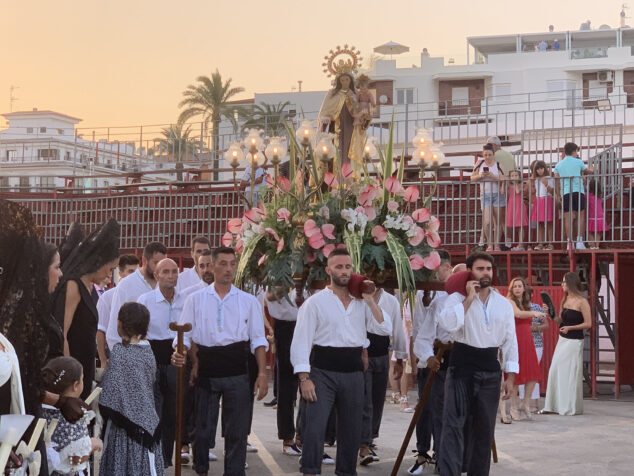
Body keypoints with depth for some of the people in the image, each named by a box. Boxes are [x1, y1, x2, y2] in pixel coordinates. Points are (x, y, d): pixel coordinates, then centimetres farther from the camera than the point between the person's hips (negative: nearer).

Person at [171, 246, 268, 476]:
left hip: (237, 371, 0)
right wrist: (180, 354, -17)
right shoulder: (195, 299, 5)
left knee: (237, 430, 2)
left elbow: (258, 340, 5)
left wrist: (262, 373, -3)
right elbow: (185, 335, 4)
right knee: (203, 428, 10)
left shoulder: (248, 301, 6)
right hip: (206, 370, 0)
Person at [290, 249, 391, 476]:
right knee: (314, 428, -10)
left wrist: (370, 301, -7)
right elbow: (302, 342, -7)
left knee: (351, 429, 13)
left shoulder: (361, 302, 9)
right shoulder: (315, 302, -3)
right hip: (323, 372, -4)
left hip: (353, 372, 4)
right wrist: (304, 378, -15)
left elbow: (385, 329, 0)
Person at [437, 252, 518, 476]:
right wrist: (469, 298, -18)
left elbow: (510, 341, 9)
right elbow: (448, 323, -23)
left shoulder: (503, 304, 7)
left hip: (490, 372, 4)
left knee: (484, 428, 10)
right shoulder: (457, 298, -3)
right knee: (454, 424, -9)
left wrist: (510, 376, 4)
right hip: (462, 369, -4)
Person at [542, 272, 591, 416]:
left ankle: (572, 407, 9)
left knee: (570, 373, -2)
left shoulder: (582, 301, -11)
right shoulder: (565, 300, 11)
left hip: (574, 341, -7)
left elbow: (588, 323, -12)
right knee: (555, 371, 5)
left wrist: (570, 328, -20)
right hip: (562, 339, 8)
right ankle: (555, 406, 11)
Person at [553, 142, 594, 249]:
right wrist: (590, 167, 42)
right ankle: (579, 241, 0)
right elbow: (591, 170, 19)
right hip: (578, 192, -2)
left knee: (568, 218, 1)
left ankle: (569, 242, -4)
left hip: (565, 193, 2)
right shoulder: (578, 162, 6)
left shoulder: (558, 165, 12)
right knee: (580, 216, 5)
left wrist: (557, 195, 13)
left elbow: (557, 181, 8)